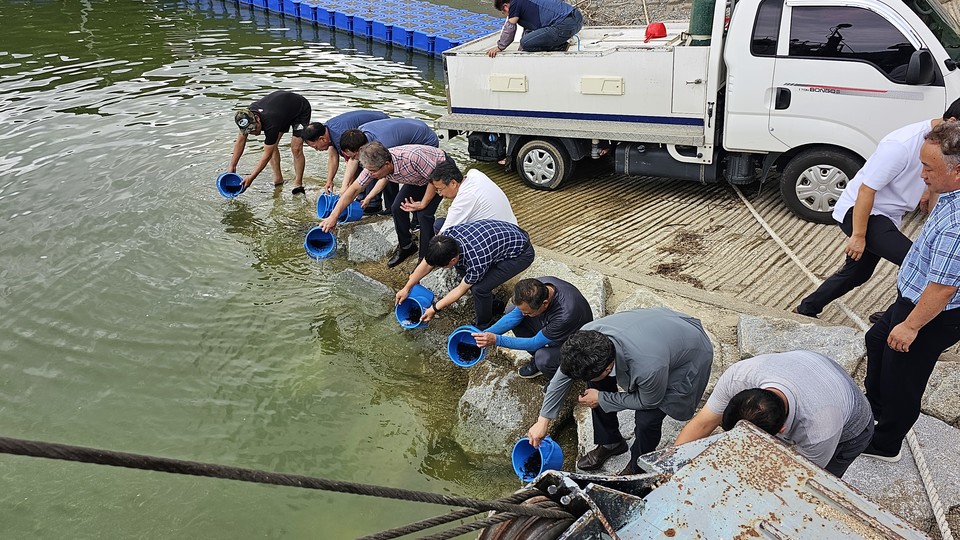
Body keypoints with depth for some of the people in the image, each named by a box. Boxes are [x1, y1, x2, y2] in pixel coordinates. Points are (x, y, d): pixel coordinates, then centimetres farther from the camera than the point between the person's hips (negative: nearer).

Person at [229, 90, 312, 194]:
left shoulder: (271, 124, -43)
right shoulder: (247, 115, -24)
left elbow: (267, 155, -34)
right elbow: (241, 141, -11)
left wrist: (251, 177, -33)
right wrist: (232, 166, -12)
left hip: (301, 109, -8)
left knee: (296, 148, -19)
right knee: (271, 145, -4)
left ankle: (298, 184, -11)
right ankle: (278, 179, 7)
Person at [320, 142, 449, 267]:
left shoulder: (412, 158, -43)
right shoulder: (374, 166, -23)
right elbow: (354, 189, -14)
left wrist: (423, 204, -21)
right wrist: (333, 217, -16)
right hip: (418, 179, 6)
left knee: (424, 214, -19)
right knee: (397, 208, -4)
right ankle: (405, 247, 20)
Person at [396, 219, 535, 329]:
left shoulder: (476, 262, -36)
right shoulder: (448, 234, -19)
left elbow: (461, 290, -16)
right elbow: (427, 263, -3)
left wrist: (435, 308, -5)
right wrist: (406, 288, 4)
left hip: (521, 253, -8)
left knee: (479, 287, -20)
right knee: (462, 268, 5)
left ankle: (483, 327, 7)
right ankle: (490, 303, 24)